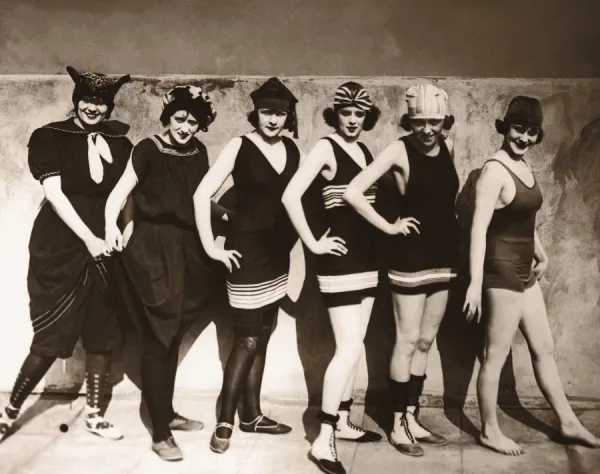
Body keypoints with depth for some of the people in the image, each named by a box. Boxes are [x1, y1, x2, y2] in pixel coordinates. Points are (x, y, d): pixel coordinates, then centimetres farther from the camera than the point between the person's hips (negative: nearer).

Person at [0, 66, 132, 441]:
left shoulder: (121, 144, 7)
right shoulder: (50, 137, -4)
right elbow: (54, 192, -12)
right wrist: (88, 238, -19)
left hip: (107, 246, 4)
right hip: (61, 245, -4)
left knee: (104, 334, 8)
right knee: (52, 336, -2)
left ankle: (94, 413, 22)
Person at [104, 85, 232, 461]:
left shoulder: (198, 152, 7)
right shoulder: (148, 150, -10)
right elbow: (120, 193, -13)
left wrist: (226, 215, 4)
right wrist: (111, 225, -29)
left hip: (187, 249, 6)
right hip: (153, 250, -6)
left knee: (174, 336, 16)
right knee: (158, 339, -3)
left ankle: (168, 414, 31)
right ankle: (160, 434, 4)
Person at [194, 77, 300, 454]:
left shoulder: (292, 150, 5)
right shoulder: (240, 147, -10)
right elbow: (203, 194, -13)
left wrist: (296, 238, 9)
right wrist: (211, 246, -14)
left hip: (278, 253, 6)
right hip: (248, 251, -6)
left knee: (262, 337, 12)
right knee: (248, 339, -5)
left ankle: (252, 414, 24)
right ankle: (225, 421, 7)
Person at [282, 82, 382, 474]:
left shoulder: (365, 151, 12)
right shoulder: (326, 148, -10)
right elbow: (291, 196, -18)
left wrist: (387, 227, 5)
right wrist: (313, 243, -15)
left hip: (367, 258, 8)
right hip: (340, 259, -8)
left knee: (353, 345, 13)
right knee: (350, 347, -12)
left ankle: (343, 422, 26)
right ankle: (324, 440, -6)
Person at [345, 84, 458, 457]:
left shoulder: (448, 147, 4)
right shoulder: (400, 150, -14)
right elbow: (353, 192, -20)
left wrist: (451, 221, 7)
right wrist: (388, 226, -15)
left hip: (443, 256, 6)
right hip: (411, 257, -6)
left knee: (426, 342, 13)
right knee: (408, 341, 1)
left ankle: (413, 418, 25)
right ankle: (399, 425, 14)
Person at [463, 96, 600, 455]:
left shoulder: (524, 165, 9)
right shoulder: (495, 170, -18)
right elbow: (479, 228, -23)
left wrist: (541, 254, 27)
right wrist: (475, 284, -27)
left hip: (525, 272, 9)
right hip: (502, 272, -9)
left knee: (544, 348, 17)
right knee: (497, 355, 3)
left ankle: (569, 423, 30)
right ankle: (489, 431, 18)